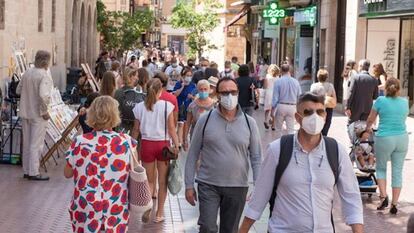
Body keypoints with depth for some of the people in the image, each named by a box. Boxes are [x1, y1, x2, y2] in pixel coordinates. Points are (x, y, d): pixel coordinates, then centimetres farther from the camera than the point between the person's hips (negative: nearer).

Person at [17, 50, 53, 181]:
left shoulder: (27, 73, 4)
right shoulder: (45, 75, -17)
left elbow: (18, 90, 11)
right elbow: (43, 95, -28)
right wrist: (44, 111, -18)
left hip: (25, 113, 7)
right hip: (38, 115, -7)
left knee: (26, 143, 15)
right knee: (36, 144, 0)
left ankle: (26, 171, 22)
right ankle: (34, 173, 4)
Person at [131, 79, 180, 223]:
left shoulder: (140, 107, -2)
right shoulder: (167, 106, -9)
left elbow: (136, 130, 4)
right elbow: (171, 129, -9)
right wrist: (176, 146, -2)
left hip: (146, 144, 2)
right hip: (163, 144, -2)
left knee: (149, 180, 17)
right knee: (162, 181, 11)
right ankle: (159, 213, 17)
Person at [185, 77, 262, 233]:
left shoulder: (249, 123, -1)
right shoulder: (205, 120, -3)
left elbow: (256, 158, 3)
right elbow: (193, 154, 2)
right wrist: (189, 185, -1)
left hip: (238, 187, 2)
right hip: (208, 185, -1)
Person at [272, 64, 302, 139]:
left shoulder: (278, 81, -9)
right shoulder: (295, 82, -1)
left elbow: (275, 97, -9)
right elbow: (299, 96, 4)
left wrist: (273, 107, 1)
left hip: (281, 106, -2)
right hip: (292, 107, 2)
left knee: (278, 128, 13)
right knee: (291, 129, 4)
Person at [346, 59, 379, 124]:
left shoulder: (356, 77, -9)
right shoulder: (374, 80, 1)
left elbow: (351, 93, -13)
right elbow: (375, 96, 3)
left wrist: (348, 107, -11)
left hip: (356, 108, -3)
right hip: (367, 109, 3)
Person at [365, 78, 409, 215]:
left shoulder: (381, 101, -5)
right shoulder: (405, 102, 5)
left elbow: (370, 120, 5)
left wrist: (368, 128, 26)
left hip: (384, 139, -3)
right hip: (402, 139, 3)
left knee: (381, 168, 16)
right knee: (397, 171, 8)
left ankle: (383, 196, -1)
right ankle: (394, 204, 10)